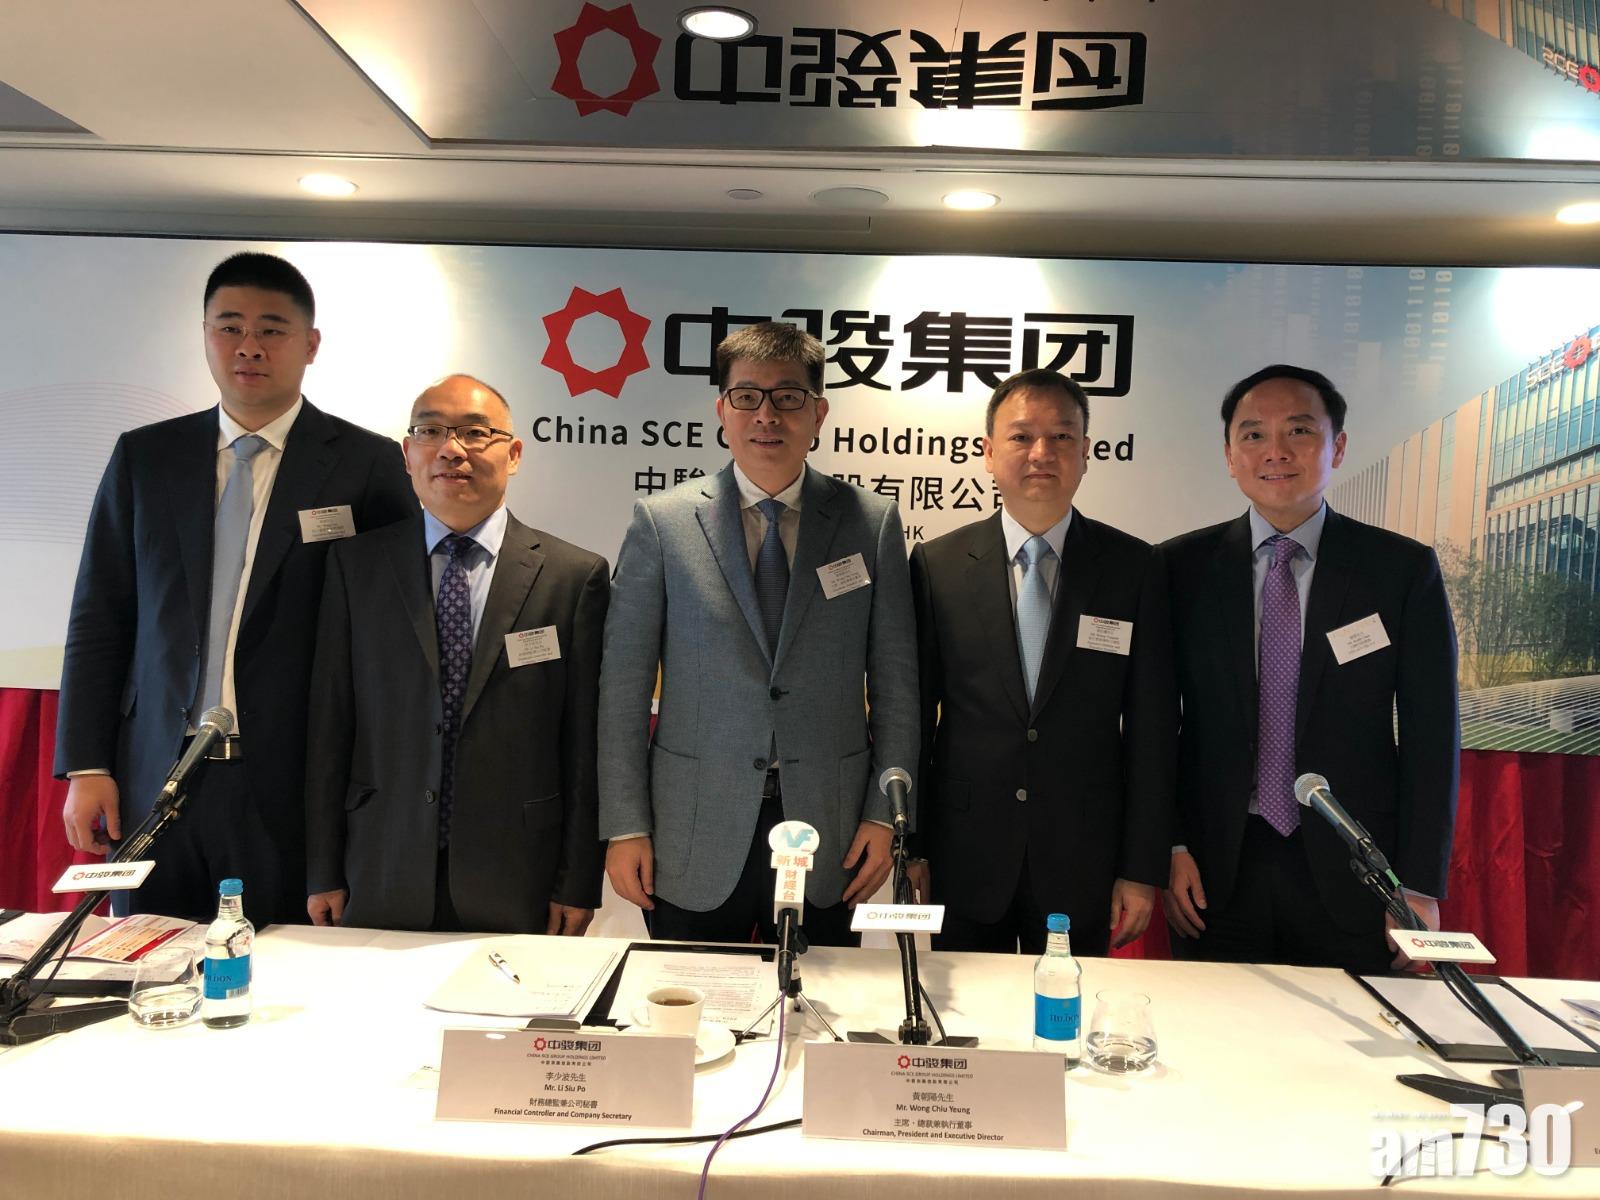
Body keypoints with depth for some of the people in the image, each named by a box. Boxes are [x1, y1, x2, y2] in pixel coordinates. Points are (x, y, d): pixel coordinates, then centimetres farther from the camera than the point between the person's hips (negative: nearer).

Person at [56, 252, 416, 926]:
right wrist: (85, 766, 4)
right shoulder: (143, 457, 9)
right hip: (153, 782, 3)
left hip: (293, 791, -3)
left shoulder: (367, 465, -2)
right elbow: (99, 618, 10)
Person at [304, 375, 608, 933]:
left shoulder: (575, 575, -2)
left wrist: (578, 884, -1)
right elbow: (329, 725, 3)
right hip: (381, 884, 1)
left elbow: (585, 744, -2)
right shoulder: (355, 565, 3)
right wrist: (323, 873, 3)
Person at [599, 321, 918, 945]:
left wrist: (884, 814, 1)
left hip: (827, 829, 1)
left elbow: (895, 681, 4)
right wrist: (625, 826, -3)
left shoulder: (873, 521, 2)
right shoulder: (661, 521, -1)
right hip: (695, 845, 0)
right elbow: (624, 683, -1)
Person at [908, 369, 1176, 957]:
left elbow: (1151, 727, -1)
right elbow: (913, 714, 1)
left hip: (1082, 866, 0)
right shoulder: (937, 565, -2)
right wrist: (909, 845, 1)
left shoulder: (1133, 567, -2)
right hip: (964, 860, 0)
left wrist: (1142, 869, -2)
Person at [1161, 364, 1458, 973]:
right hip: (1215, 873, 1)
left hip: (1353, 876, 0)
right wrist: (1169, 848, -4)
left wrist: (1421, 887, -4)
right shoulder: (1183, 567, 0)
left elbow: (1431, 738, -1)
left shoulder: (1404, 569, -2)